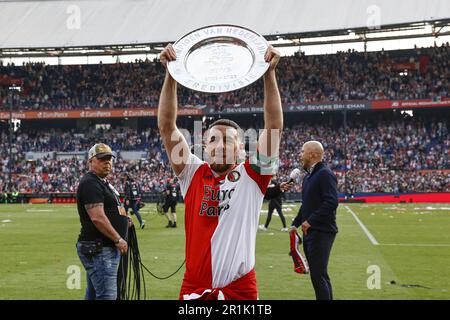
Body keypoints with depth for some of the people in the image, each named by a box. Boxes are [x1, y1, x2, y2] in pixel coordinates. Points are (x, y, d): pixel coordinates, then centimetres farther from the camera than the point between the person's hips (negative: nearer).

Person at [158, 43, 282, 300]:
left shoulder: (251, 177, 0)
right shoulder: (193, 174, 4)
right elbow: (167, 127, -1)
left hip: (240, 290, -1)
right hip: (194, 290, 1)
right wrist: (171, 75, -9)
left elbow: (274, 128, -8)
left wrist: (270, 74, -13)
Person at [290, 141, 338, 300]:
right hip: (310, 232, 10)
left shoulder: (325, 174, -14)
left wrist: (310, 221, -23)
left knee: (318, 275, -10)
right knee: (319, 275, 15)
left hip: (321, 232, -10)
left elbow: (332, 202, -24)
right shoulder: (308, 176, 17)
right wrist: (296, 224, 20)